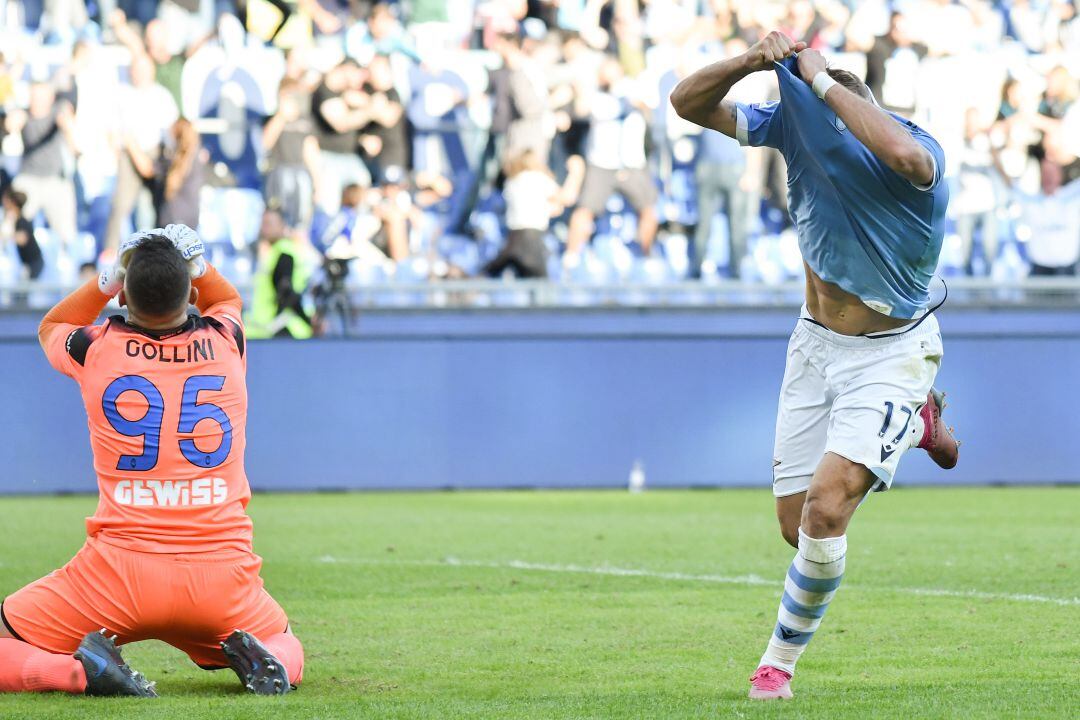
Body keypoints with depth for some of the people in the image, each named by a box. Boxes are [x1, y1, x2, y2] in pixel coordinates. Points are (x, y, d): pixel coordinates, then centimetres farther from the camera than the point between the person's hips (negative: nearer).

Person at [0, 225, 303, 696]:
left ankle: (80, 670, -19)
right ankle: (263, 660, -4)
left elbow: (50, 327, 26)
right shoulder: (225, 342, 4)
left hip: (119, 574, -2)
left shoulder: (96, 348, -2)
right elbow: (227, 299, 32)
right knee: (286, 648, 30)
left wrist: (107, 279, 21)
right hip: (221, 572, 2)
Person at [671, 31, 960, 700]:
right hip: (815, 344, 6)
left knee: (826, 510, -22)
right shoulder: (795, 122, -13)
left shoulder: (919, 152, -28)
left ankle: (780, 660, 2)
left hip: (892, 352, -6)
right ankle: (914, 423, 40)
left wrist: (822, 80, -45)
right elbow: (689, 103, -12)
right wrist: (749, 62, -32)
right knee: (798, 526, 12)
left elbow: (902, 154, -54)